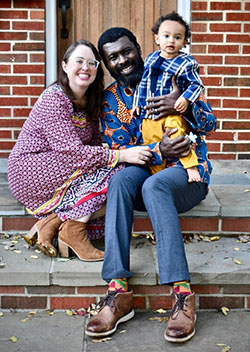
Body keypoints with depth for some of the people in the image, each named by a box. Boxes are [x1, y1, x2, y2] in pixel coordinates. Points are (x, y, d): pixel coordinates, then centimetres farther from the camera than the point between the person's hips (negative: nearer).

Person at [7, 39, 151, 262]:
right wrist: (122, 155, -30)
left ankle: (53, 221, -8)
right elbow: (72, 151, -26)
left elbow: (95, 144, 3)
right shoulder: (54, 99, -17)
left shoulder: (91, 102, 9)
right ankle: (73, 229, -13)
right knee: (112, 171, -22)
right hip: (32, 173, -8)